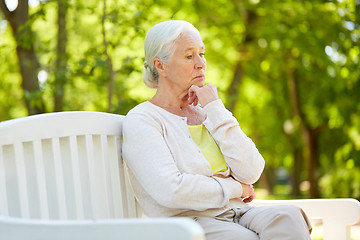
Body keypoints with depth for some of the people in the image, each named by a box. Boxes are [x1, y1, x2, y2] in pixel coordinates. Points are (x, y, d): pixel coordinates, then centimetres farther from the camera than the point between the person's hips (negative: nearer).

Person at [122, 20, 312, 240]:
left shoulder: (207, 112, 18)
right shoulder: (140, 121, -1)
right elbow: (171, 191, -17)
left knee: (288, 218, -27)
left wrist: (215, 109, 1)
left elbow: (251, 173, 4)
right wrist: (235, 188, -4)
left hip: (237, 214, 6)